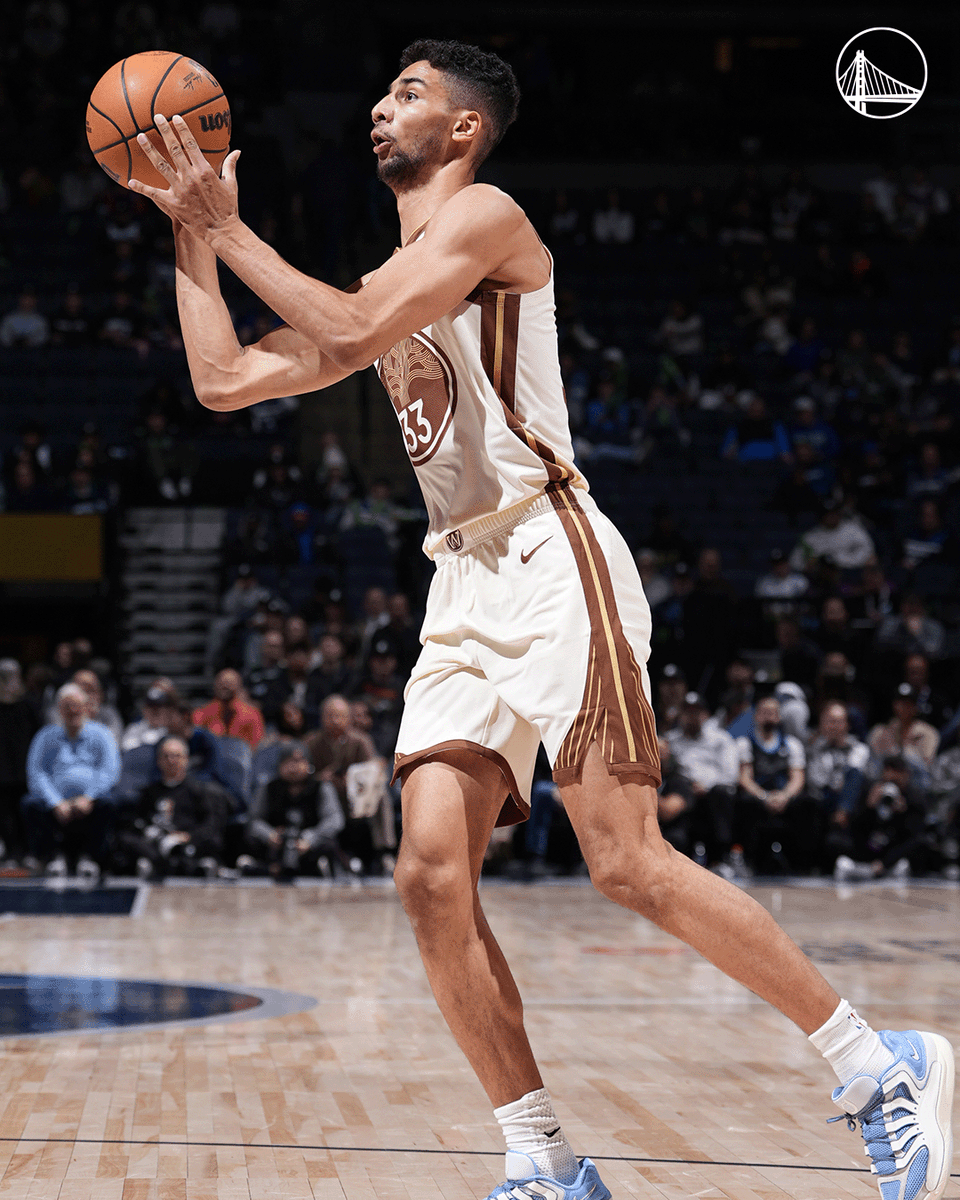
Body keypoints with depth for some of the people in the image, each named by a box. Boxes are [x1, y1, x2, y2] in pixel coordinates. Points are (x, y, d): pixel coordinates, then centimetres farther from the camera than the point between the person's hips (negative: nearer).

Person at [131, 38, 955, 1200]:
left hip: (550, 560, -8)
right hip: (465, 586, 8)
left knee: (628, 863, -14)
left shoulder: (484, 216, -3)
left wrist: (231, 229, -7)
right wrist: (188, 233, 19)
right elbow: (224, 381, 21)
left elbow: (346, 336, -17)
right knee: (432, 877, -5)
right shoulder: (391, 284, 22)